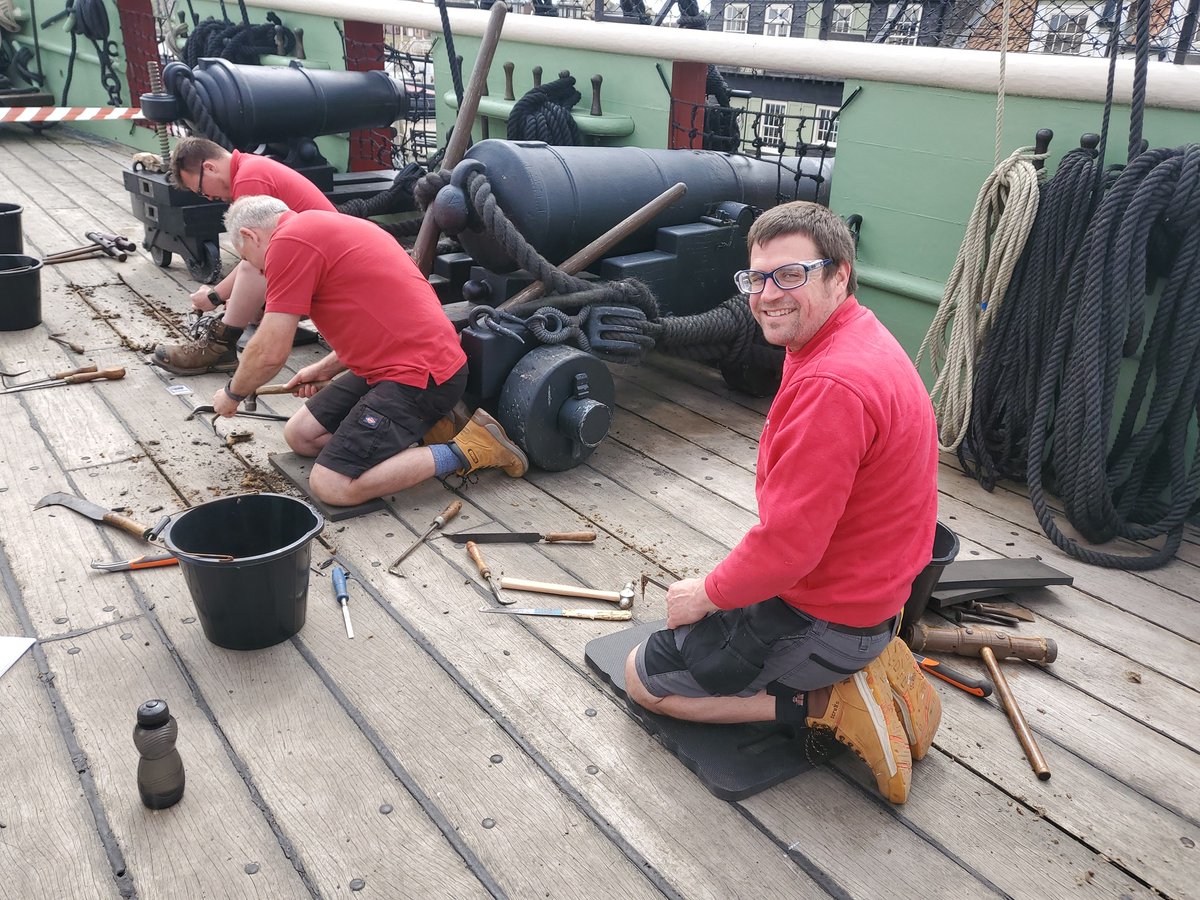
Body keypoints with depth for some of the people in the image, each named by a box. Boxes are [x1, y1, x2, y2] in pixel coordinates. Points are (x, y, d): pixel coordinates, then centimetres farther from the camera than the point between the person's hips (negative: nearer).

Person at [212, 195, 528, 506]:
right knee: (300, 434, 13)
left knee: (330, 486, -12)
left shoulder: (288, 242, -12)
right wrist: (324, 369, 30)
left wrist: (232, 394, 8)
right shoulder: (319, 228, 19)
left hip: (419, 374, -10)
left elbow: (269, 353, -10)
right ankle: (420, 424, 10)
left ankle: (465, 450, -7)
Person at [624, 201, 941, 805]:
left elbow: (788, 546, -29)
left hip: (825, 615, -10)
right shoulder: (862, 336, 3)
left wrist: (706, 594, -11)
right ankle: (869, 664, 14)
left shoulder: (832, 384, -31)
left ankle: (832, 702, -2)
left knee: (644, 678, 7)